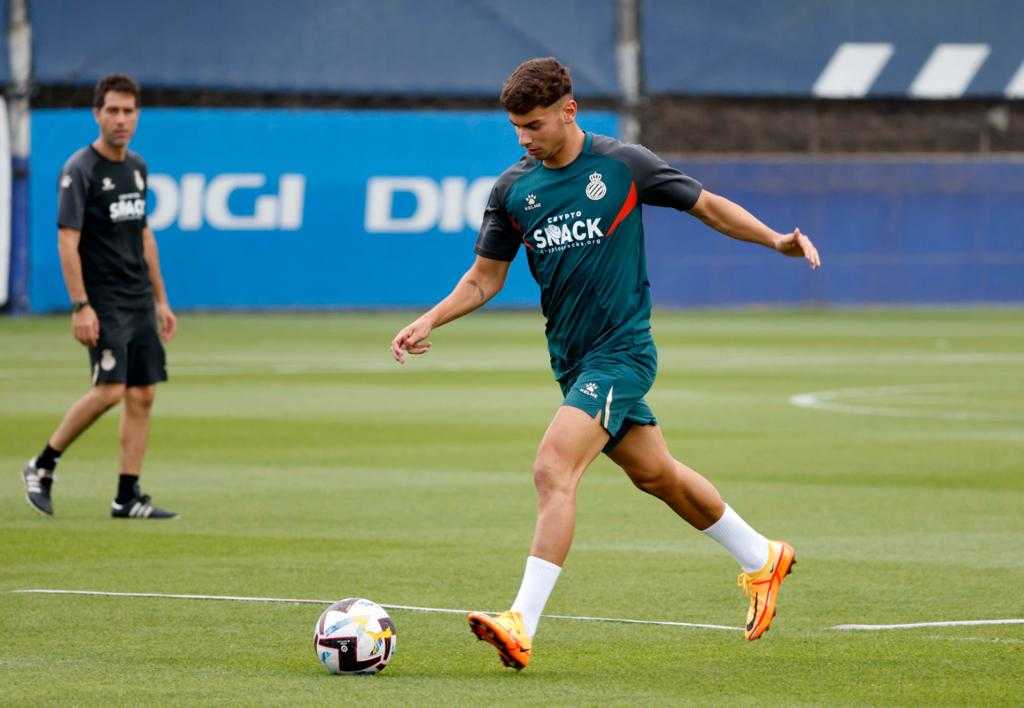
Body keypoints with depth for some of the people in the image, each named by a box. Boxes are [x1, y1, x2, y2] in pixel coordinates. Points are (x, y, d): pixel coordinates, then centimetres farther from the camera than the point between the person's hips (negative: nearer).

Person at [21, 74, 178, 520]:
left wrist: (160, 299, 19)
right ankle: (41, 466, 0)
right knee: (109, 389, -16)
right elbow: (67, 240, -14)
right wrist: (80, 306, -21)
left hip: (139, 302, 7)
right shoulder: (80, 170, -10)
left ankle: (128, 498, 5)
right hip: (103, 301, -7)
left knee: (142, 395, 2)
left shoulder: (136, 167, 13)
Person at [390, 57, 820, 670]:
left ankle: (522, 626, -27)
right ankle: (762, 560, 40)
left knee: (554, 469, -22)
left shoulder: (623, 165, -9)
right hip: (573, 360, 6)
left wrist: (776, 239, -10)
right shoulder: (513, 189, 3)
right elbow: (485, 278, 10)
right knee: (656, 473, 18)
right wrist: (430, 321, -5)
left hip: (621, 350, -6)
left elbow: (707, 205, 3)